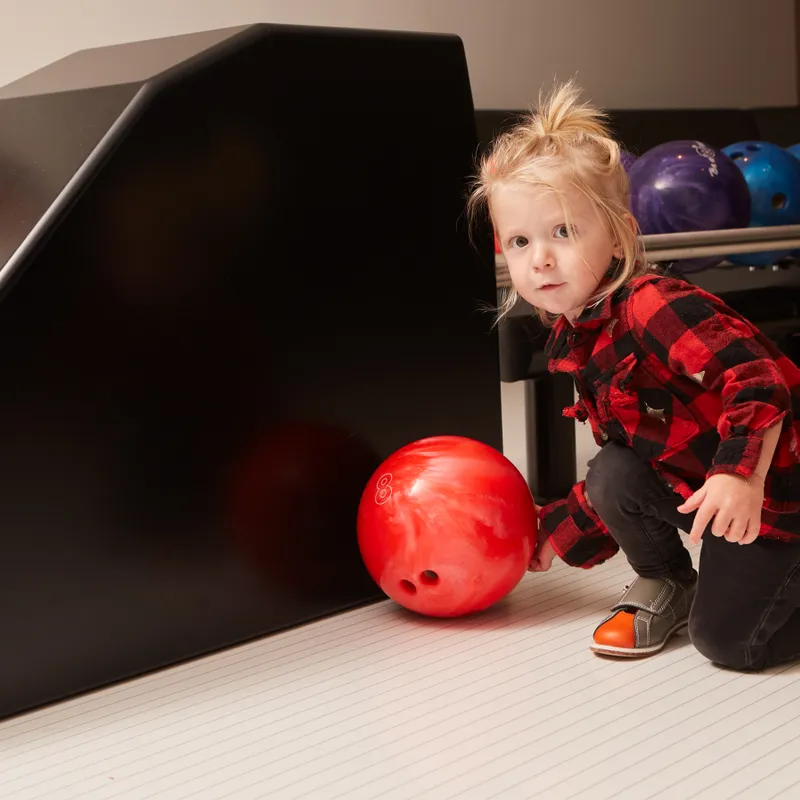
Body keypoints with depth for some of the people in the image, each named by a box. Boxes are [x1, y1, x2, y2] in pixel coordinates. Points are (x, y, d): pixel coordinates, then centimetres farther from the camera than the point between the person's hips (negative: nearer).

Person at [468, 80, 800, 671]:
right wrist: (556, 532, 17)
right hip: (691, 482, 8)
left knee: (726, 639, -11)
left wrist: (741, 474, -43)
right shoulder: (576, 344, 3)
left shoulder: (655, 305, -26)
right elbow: (624, 454, 13)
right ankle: (666, 585, 14)